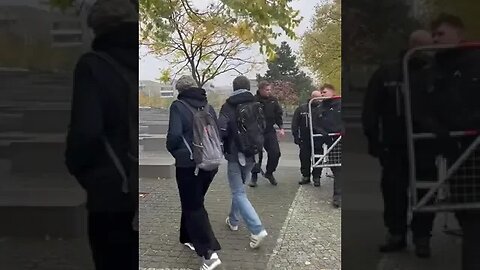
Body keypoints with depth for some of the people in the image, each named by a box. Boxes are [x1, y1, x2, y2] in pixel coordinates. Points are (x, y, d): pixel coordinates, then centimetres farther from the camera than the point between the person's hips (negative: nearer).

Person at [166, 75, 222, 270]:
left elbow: (174, 135, -19)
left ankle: (209, 252, -7)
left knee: (193, 206, 1)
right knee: (194, 201, 23)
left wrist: (173, 150, 0)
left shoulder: (178, 106, -10)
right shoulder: (208, 107, 8)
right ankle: (189, 238, 37)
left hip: (188, 164, -6)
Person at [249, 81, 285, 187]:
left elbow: (279, 114, 11)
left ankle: (269, 173, 21)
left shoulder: (273, 100, 4)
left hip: (270, 131, 4)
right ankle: (254, 176, 14)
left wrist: (281, 127, 2)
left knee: (275, 153, 0)